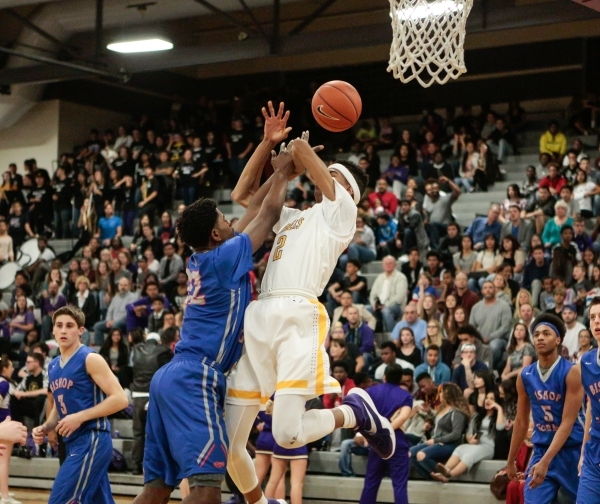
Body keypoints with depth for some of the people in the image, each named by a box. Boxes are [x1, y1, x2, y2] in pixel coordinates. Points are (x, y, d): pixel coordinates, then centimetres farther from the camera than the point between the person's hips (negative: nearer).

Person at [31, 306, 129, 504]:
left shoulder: (90, 359, -9)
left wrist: (80, 417, -20)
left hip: (93, 441, -8)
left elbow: (120, 399, -16)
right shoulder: (53, 367, 15)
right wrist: (44, 428, 6)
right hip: (74, 442, 8)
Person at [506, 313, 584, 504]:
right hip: (541, 451, 4)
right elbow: (521, 421, 12)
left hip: (571, 451, -4)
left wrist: (545, 461, -27)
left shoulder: (571, 372, -14)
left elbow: (567, 423, -19)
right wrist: (511, 460, 14)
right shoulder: (525, 376, 2)